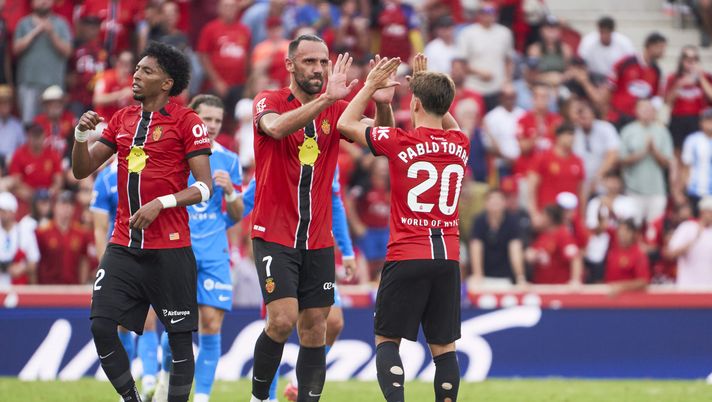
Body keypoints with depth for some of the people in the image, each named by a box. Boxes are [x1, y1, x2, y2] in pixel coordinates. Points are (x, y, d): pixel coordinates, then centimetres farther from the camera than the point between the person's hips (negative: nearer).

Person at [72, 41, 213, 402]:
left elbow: (204, 187, -8)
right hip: (123, 246, 5)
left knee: (180, 337, 0)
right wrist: (81, 136, -4)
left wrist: (161, 203, -20)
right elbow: (82, 170, 14)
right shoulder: (121, 119, 13)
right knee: (101, 327, -6)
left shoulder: (186, 121, -4)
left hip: (170, 248, -5)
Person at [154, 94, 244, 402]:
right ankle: (168, 374, 20)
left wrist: (230, 190, -6)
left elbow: (237, 216, 12)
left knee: (211, 327, -6)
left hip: (215, 253, 2)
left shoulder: (228, 160, 9)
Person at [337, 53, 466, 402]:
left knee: (387, 340, 3)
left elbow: (345, 124, 6)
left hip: (406, 257, -4)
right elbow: (448, 121, 32)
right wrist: (427, 80, 32)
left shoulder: (400, 142, -8)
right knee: (443, 346, 7)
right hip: (448, 257, 4)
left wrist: (371, 85, 15)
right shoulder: (459, 144, 4)